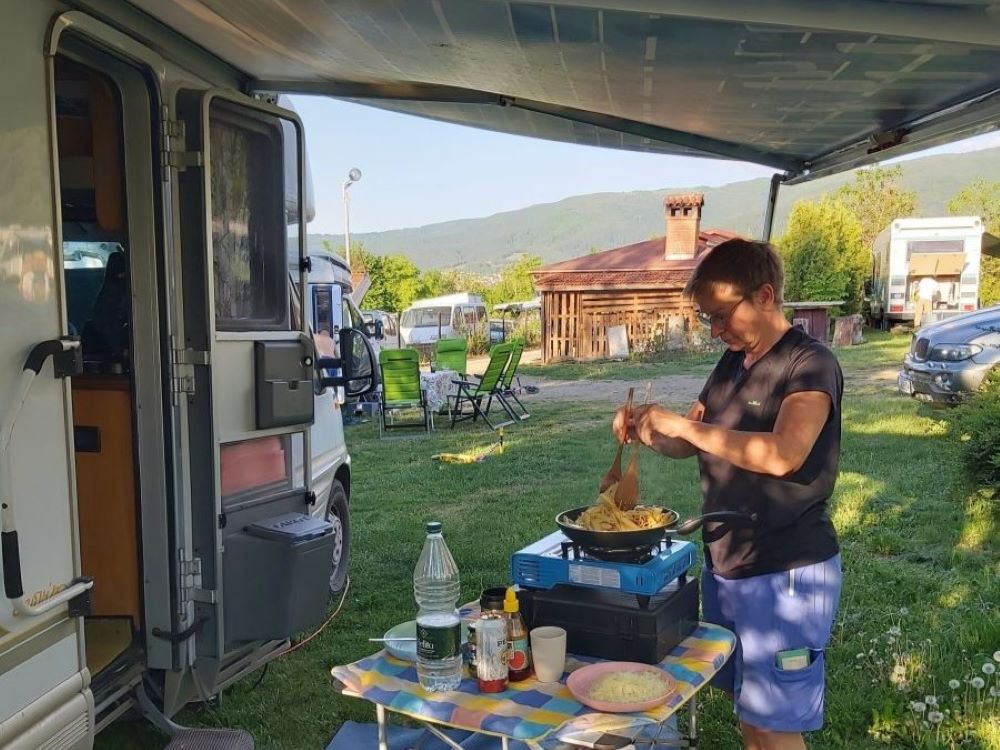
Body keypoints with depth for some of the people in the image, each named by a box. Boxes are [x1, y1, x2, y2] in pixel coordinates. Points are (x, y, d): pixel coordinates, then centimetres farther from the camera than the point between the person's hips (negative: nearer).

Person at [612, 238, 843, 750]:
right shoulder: (732, 362, 8)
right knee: (742, 705, 20)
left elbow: (782, 455, -32)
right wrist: (647, 429, -6)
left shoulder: (810, 364, -16)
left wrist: (683, 424, -28)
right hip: (724, 565, 8)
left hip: (786, 573, -7)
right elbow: (690, 443, 15)